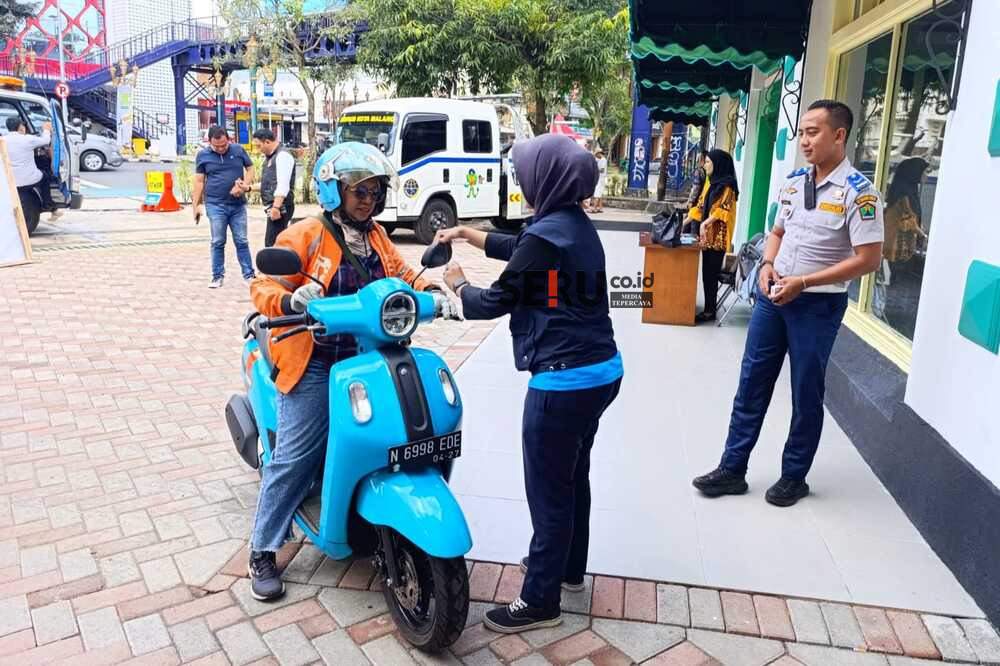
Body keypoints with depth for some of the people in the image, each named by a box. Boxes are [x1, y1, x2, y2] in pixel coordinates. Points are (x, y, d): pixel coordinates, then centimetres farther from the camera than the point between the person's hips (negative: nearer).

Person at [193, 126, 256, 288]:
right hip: (215, 206, -1)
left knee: (242, 241, 5)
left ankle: (249, 275, 10)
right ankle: (218, 276, 12)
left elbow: (250, 168, 9)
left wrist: (245, 186, -9)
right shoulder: (203, 155, 1)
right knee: (218, 243, 4)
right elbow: (199, 181, 4)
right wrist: (195, 205, 1)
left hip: (238, 205, 1)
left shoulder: (238, 150, 1)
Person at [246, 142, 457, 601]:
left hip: (368, 360, 6)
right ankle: (263, 552, 12)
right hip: (315, 366, -6)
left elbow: (402, 275, 17)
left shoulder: (377, 238, 14)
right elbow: (263, 287, -11)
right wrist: (291, 301, -34)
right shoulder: (305, 236, -6)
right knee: (295, 458, -4)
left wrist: (431, 294, -4)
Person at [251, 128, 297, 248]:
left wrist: (276, 207, -28)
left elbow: (283, 186, -23)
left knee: (271, 245, -13)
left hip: (280, 208, -10)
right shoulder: (269, 157, 18)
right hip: (273, 207, 10)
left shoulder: (282, 156, -13)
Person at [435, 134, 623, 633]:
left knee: (548, 490, 3)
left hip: (564, 380, -10)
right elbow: (522, 251, 26)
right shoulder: (578, 225, 8)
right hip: (601, 369, 10)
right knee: (573, 476, 24)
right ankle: (569, 566, 42)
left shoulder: (546, 234, -20)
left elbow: (497, 301, -11)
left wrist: (458, 285, 8)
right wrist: (469, 234, 31)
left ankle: (540, 601, 18)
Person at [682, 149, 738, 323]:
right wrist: (684, 222, 14)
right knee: (707, 272, 9)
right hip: (707, 235, 8)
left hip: (718, 236, -8)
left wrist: (705, 223, -26)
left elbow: (723, 209, -17)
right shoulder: (710, 182, 16)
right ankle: (709, 307, 15)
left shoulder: (727, 185, -9)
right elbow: (700, 206, 18)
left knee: (711, 273, -6)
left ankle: (710, 311, -1)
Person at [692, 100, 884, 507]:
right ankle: (732, 469, 21)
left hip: (818, 304, -6)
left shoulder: (858, 192, -13)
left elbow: (868, 259, -16)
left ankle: (794, 477, 26)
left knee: (806, 393, 8)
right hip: (773, 295, 6)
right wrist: (767, 266, -3)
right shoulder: (793, 182, 7)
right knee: (752, 383, 9)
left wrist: (803, 282, -18)